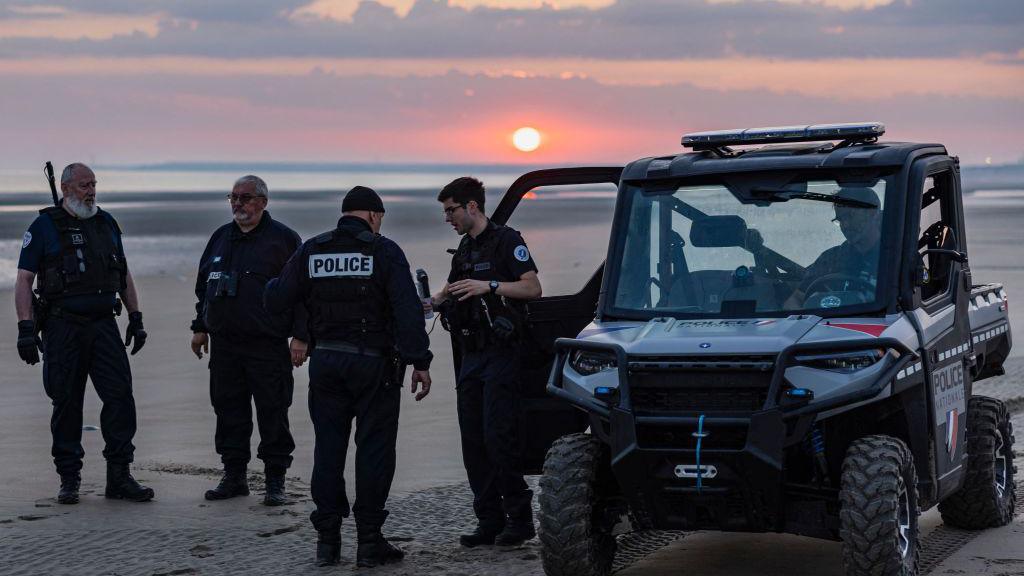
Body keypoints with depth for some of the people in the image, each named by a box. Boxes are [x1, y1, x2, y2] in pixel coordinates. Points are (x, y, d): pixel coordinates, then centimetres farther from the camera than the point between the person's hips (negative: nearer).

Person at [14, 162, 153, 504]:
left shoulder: (106, 223, 13)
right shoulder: (44, 226, -1)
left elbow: (124, 276, 20)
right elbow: (24, 280, -4)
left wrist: (136, 318, 13)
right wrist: (26, 329, -12)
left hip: (103, 324, 4)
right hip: (63, 326, -3)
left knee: (120, 396, -5)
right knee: (66, 403, 2)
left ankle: (119, 477, 0)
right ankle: (69, 479, 12)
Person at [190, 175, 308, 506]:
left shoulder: (283, 239, -2)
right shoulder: (221, 237, 15)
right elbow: (204, 286, 23)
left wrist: (300, 337, -11)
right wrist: (200, 327, 18)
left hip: (268, 345, -5)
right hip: (224, 344, 5)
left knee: (272, 413, -2)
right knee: (228, 410, 8)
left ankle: (275, 482, 5)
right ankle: (234, 476, 18)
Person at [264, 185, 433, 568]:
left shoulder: (311, 251, 5)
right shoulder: (383, 251, -5)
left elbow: (275, 302, 4)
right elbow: (408, 310, -15)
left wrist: (272, 284, 27)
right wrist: (419, 361, -14)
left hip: (326, 362, 4)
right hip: (373, 363, -4)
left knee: (328, 449, 10)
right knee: (374, 450, 2)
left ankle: (327, 540, 11)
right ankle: (369, 542, 1)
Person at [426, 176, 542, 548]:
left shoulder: (506, 240, -6)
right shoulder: (465, 249, 19)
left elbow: (533, 288, -14)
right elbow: (451, 292, 31)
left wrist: (488, 286, -21)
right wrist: (428, 303, 12)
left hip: (501, 353, -8)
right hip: (472, 356, 8)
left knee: (498, 436, -12)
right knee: (473, 441, 4)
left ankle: (520, 518, -5)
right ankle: (489, 521, 8)